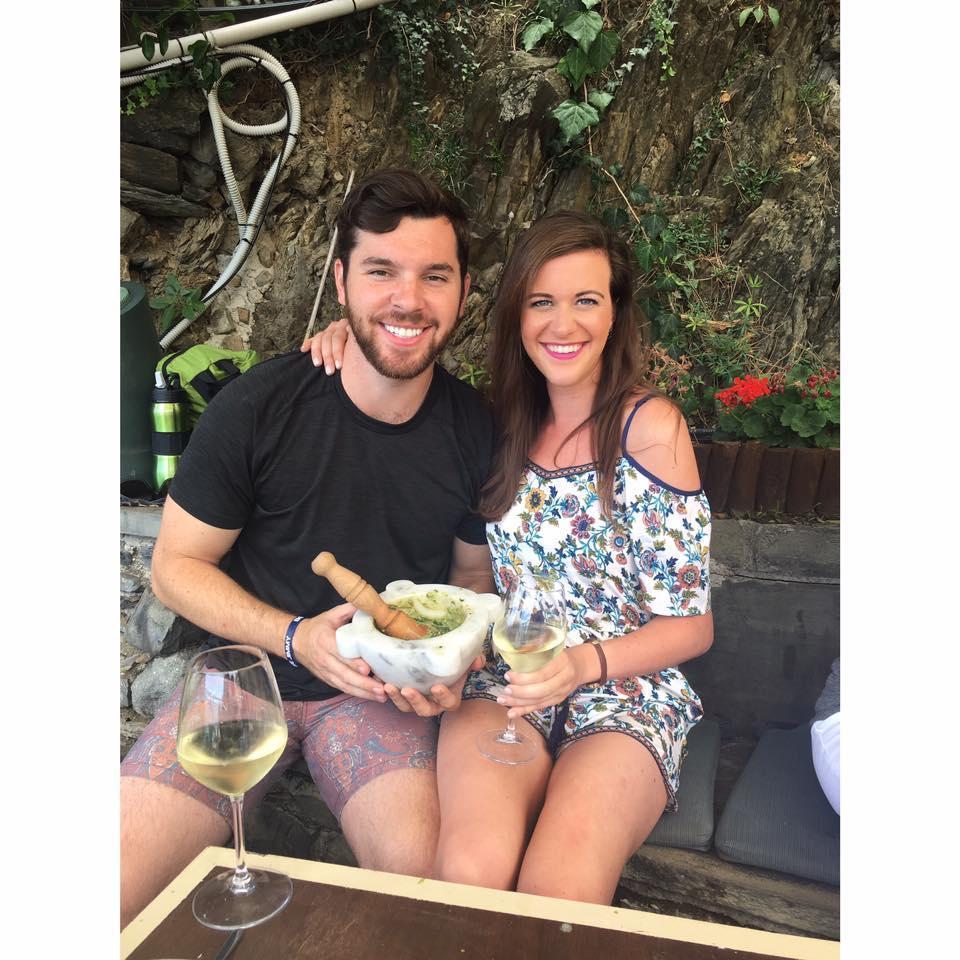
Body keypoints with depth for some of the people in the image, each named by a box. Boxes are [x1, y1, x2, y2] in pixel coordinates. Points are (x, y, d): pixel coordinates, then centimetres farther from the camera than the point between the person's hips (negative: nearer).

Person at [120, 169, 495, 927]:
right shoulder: (256, 409, -14)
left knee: (421, 870, -23)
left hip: (382, 692, 1)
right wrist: (293, 637, -18)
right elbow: (176, 566, -4)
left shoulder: (477, 430, -7)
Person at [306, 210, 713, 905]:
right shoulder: (503, 420, 4)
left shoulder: (649, 425, -8)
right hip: (505, 682, 2)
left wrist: (584, 662, -20)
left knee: (559, 897, -26)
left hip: (626, 687, -2)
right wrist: (355, 335, 3)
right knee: (470, 870, -26)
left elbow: (692, 626, -4)